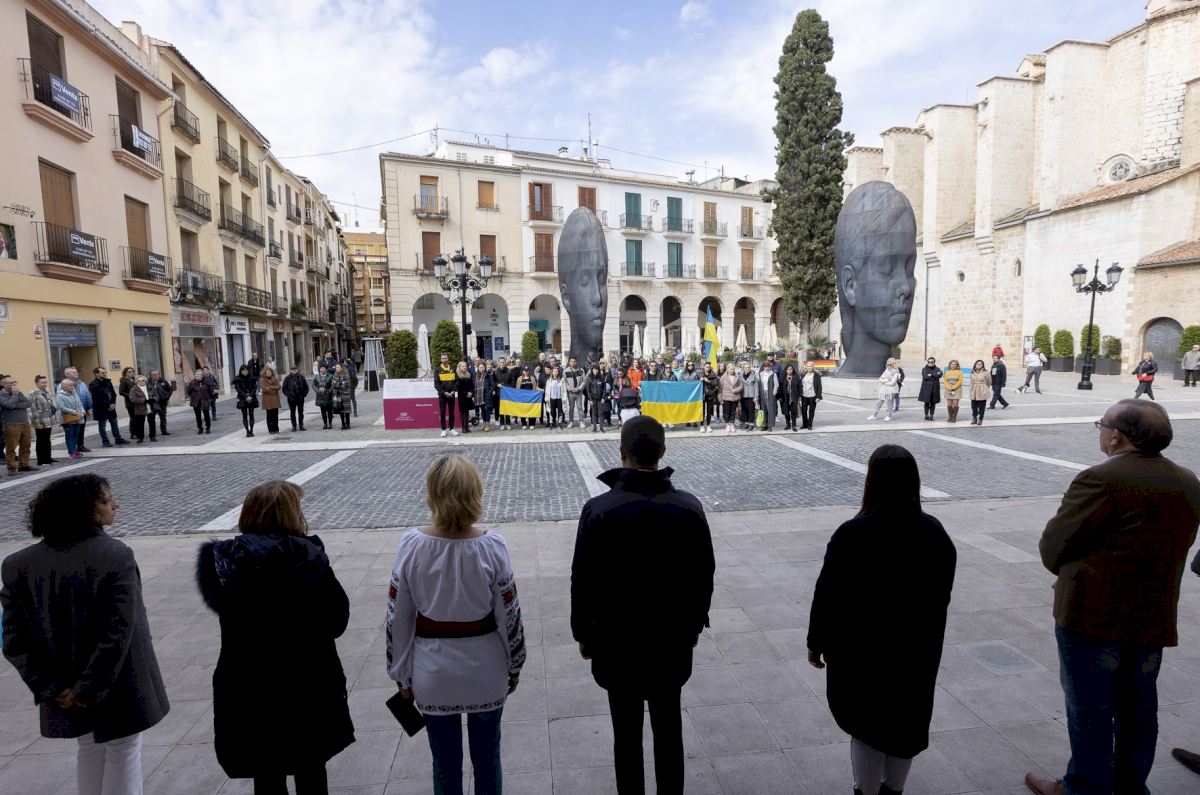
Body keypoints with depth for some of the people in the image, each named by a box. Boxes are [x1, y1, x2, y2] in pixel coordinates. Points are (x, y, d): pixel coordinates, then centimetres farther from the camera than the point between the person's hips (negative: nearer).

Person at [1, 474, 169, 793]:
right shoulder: (115, 555, -24)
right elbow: (119, 631, -26)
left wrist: (52, 688, -4)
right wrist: (90, 689, -12)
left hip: (66, 693, 5)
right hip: (119, 689, -5)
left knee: (90, 750, 25)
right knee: (123, 755, 14)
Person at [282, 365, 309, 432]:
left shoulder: (301, 377, 2)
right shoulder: (287, 378, -2)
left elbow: (306, 387, 7)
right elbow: (284, 388, 1)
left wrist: (304, 394, -4)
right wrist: (288, 395, -10)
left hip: (300, 398, 1)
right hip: (291, 399, -1)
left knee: (301, 412, 9)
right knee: (292, 413, 4)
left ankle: (301, 426, 16)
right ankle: (294, 427, 10)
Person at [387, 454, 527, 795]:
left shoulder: (411, 545, -17)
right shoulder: (491, 546, -19)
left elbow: (398, 618, -8)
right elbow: (509, 615, -11)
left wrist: (402, 674, 6)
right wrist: (514, 665, 6)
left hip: (433, 674, 1)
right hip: (485, 671, 0)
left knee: (445, 763, 21)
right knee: (487, 758, 20)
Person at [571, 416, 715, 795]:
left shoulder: (598, 509, -18)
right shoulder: (689, 507, -10)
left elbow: (583, 579, -11)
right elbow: (704, 574, 0)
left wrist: (582, 632, 4)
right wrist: (694, 624, 14)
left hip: (617, 639, -2)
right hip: (673, 636, 3)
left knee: (627, 732, 13)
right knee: (669, 727, 19)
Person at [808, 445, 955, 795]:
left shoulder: (852, 534, -22)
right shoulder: (935, 532, -6)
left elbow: (827, 595, -16)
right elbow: (942, 596, 6)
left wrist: (816, 643, -2)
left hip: (861, 649, -4)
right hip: (918, 647, 5)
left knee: (866, 724, 12)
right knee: (905, 720, 22)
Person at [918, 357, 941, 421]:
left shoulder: (937, 369, 10)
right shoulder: (924, 369, 5)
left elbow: (940, 375, -11)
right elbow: (925, 376, -12)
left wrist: (931, 375, -12)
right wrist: (935, 376, -10)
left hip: (935, 388, 2)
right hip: (926, 388, -1)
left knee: (933, 402, 2)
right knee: (926, 402, -2)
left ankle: (931, 415, 8)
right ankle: (926, 415, 6)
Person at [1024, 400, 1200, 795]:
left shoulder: (1100, 480, -22)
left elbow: (1053, 547, -20)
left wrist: (1075, 574, 1)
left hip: (1093, 614, -7)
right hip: (1155, 616, 7)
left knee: (1090, 708, 8)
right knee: (1138, 707, 21)